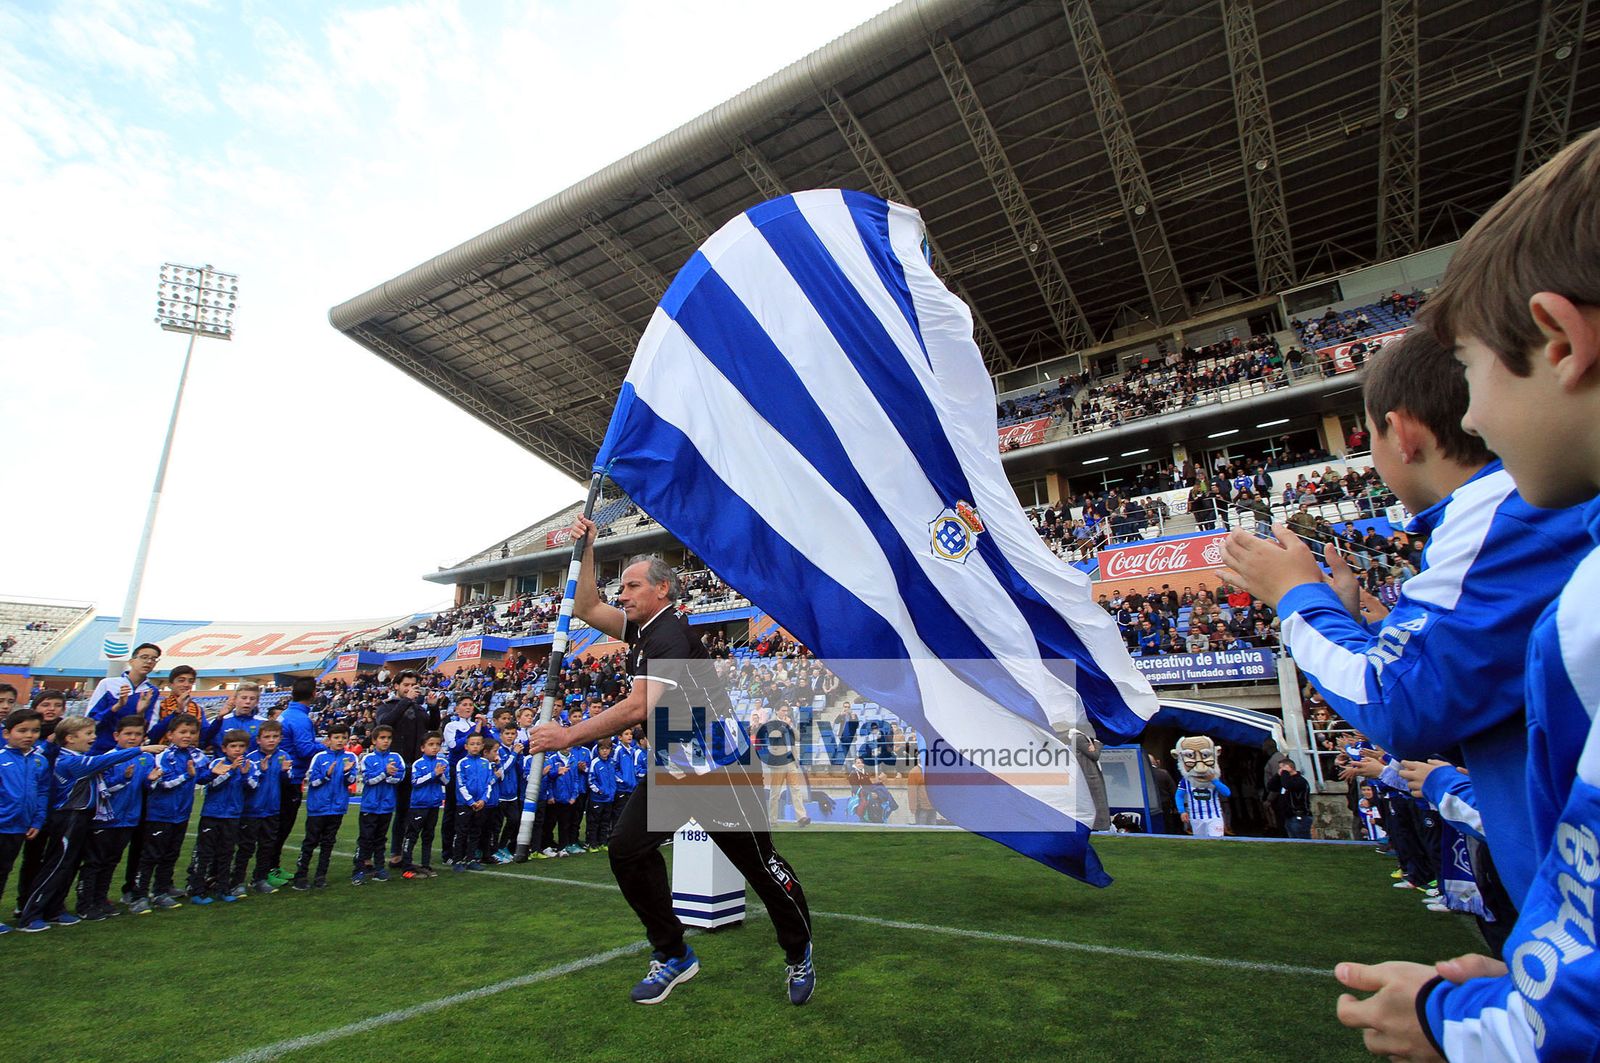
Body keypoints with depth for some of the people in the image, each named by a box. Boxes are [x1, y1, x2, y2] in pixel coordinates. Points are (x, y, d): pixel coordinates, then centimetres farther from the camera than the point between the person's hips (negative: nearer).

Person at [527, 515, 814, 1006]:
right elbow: (586, 609, 16)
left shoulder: (669, 635, -19)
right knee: (627, 848, 0)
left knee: (758, 860, 1)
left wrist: (569, 735, -28)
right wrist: (586, 551, 8)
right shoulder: (643, 628, 9)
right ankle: (672, 955, 16)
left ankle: (799, 956, 24)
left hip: (718, 765, -9)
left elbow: (639, 708, -30)